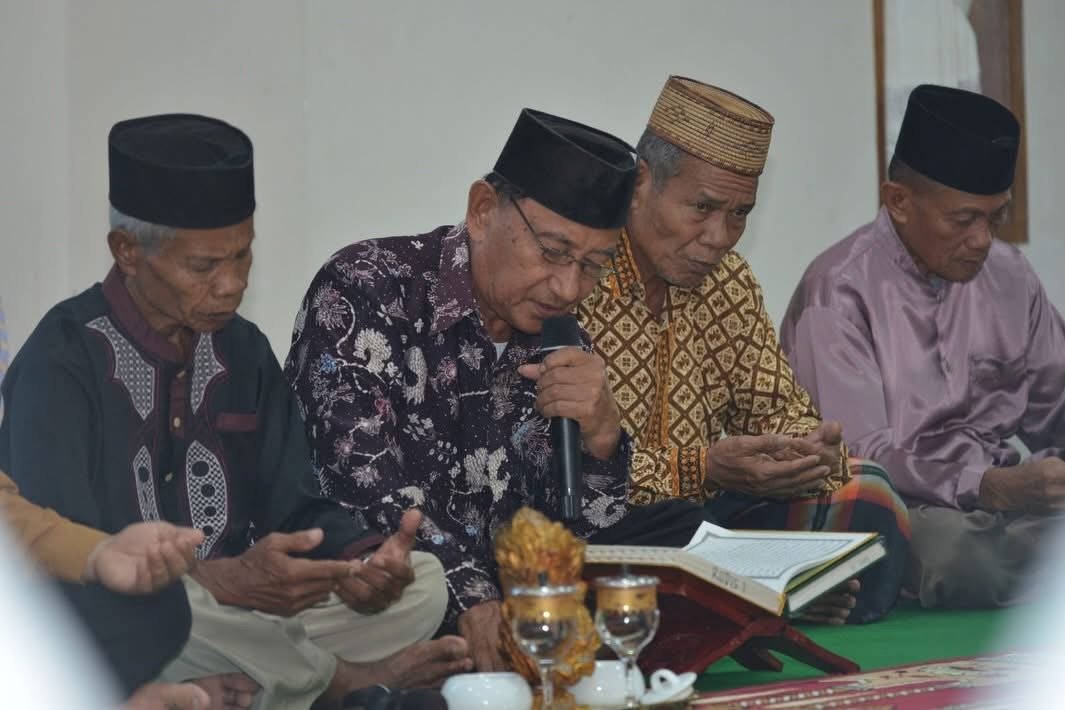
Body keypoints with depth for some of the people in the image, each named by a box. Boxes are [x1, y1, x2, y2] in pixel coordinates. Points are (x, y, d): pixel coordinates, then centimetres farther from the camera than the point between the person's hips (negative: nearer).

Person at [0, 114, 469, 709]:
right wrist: (224, 582, -33)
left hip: (242, 615, 6)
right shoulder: (64, 363, -13)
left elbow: (297, 509, 7)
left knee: (422, 579, -10)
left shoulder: (242, 350, 7)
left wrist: (364, 558, -16)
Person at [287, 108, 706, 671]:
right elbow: (367, 489, -23)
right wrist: (473, 603, -34)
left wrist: (600, 435, -15)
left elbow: (579, 527, 6)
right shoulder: (364, 290, -12)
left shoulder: (555, 340, 8)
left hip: (492, 588, 7)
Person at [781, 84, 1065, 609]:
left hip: (1002, 493, 5)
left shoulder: (1009, 277, 9)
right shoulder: (840, 292, -10)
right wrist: (990, 486, -30)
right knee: (955, 549, -37)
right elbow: (857, 457, -17)